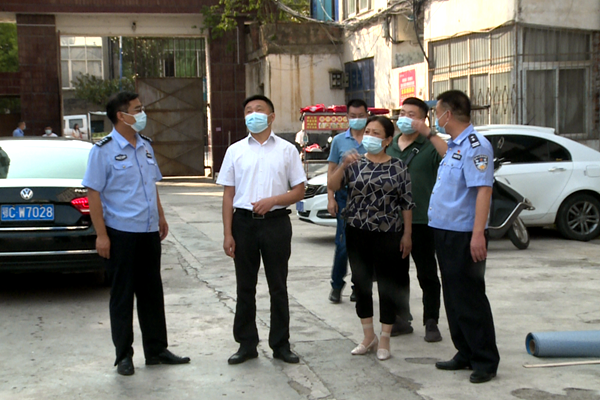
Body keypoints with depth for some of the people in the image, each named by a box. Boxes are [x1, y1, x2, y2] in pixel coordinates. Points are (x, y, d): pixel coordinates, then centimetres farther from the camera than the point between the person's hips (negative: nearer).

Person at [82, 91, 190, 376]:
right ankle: (124, 355, 15)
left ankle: (156, 350, 23)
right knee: (122, 296, 4)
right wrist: (101, 234, -16)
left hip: (149, 232, 6)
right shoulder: (103, 150, -10)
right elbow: (93, 193, -12)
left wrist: (161, 216, 18)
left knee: (152, 293, 13)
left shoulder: (146, 146, 12)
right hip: (121, 233, -6)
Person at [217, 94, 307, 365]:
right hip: (244, 222, 1)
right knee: (245, 287, 7)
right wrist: (227, 234, -2)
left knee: (278, 287, 5)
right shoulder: (235, 151, 8)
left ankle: (281, 344, 15)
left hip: (276, 221, -1)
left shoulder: (286, 150, 5)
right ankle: (247, 344, 17)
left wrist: (273, 200, -15)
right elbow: (228, 194, 6)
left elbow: (299, 191, 4)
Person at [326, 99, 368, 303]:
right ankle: (337, 285, 10)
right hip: (345, 196, 0)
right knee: (343, 243, -4)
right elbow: (331, 170, 9)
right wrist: (331, 198, 0)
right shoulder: (339, 140, 8)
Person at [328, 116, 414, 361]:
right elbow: (332, 186, -7)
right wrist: (343, 165, -22)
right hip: (357, 233, 3)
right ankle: (368, 336, 25)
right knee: (361, 284, 9)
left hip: (388, 234, -3)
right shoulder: (355, 164, 5)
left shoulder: (398, 167, -1)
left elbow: (407, 203, 0)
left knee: (387, 286, 3)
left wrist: (407, 234, -4)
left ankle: (384, 340, 16)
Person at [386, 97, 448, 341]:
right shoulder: (389, 147, 12)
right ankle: (401, 321, 24)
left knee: (427, 275, 4)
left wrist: (428, 133, -27)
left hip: (421, 221, -5)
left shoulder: (429, 146, -5)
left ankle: (431, 323, 13)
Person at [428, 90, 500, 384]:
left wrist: (478, 234, -29)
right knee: (454, 297, 15)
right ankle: (466, 354, 25)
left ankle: (485, 361, 5)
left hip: (464, 235, -10)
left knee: (469, 299, -4)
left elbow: (483, 190, -24)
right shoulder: (454, 145, 14)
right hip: (445, 231, 10)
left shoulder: (475, 145, -16)